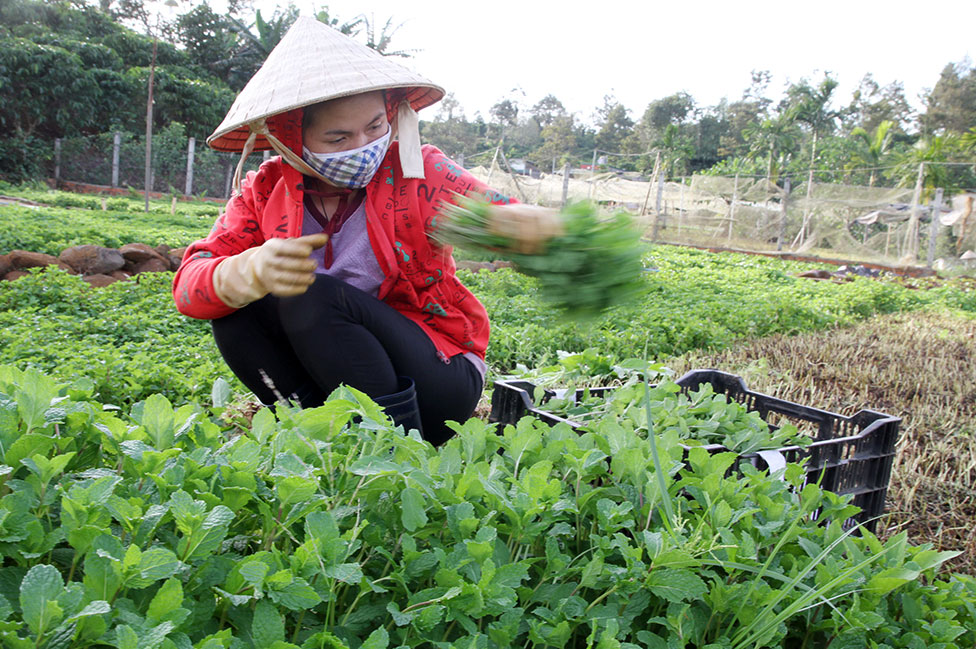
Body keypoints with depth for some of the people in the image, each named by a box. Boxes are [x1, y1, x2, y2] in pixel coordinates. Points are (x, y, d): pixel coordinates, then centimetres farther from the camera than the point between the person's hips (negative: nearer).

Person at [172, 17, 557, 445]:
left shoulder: (416, 173, -8)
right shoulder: (265, 190, -2)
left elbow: (500, 218, -23)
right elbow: (189, 288, -12)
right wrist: (251, 270, -36)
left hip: (440, 380, -3)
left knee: (313, 297, -26)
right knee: (236, 308, -16)